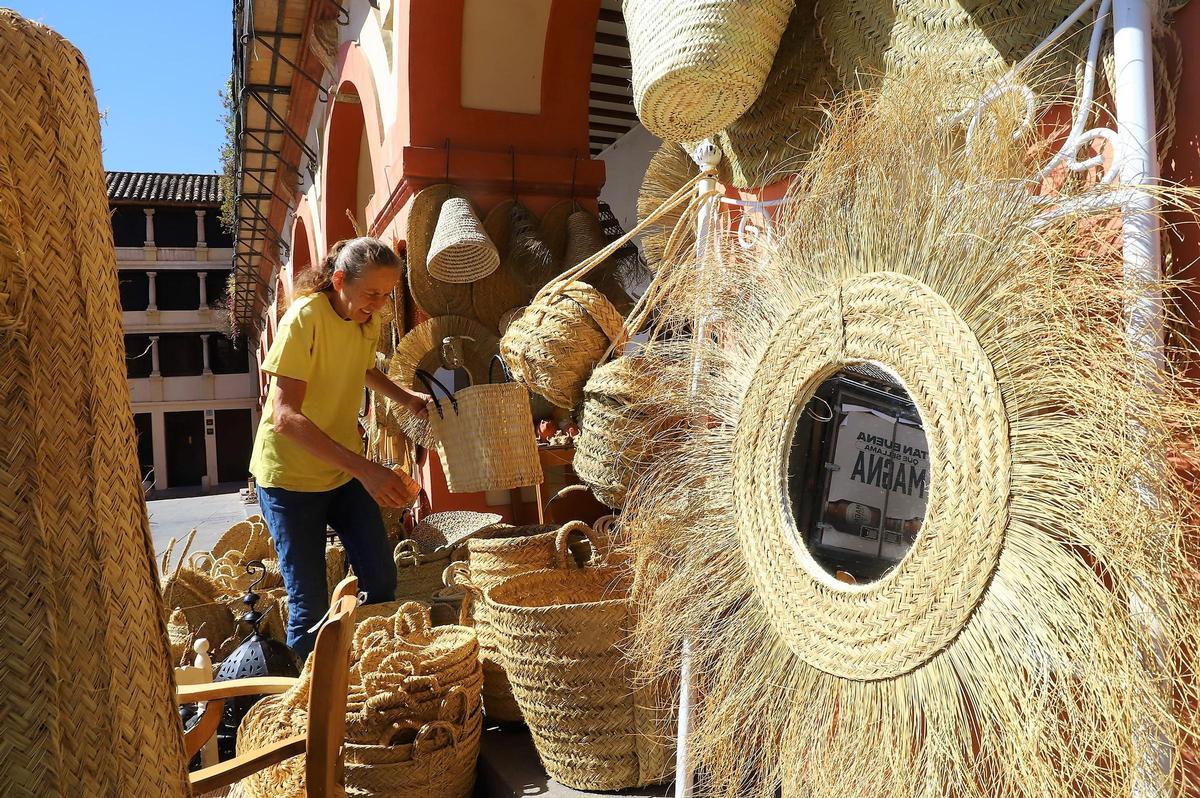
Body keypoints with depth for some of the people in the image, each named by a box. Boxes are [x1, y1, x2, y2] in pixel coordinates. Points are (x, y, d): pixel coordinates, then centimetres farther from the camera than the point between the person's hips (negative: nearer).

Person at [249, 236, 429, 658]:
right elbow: (285, 416, -31)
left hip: (345, 471, 7)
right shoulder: (305, 318, -22)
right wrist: (365, 468, -39)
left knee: (382, 581, 7)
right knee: (310, 605, -3)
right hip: (291, 477, -6)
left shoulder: (367, 321, 0)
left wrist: (407, 397, 3)